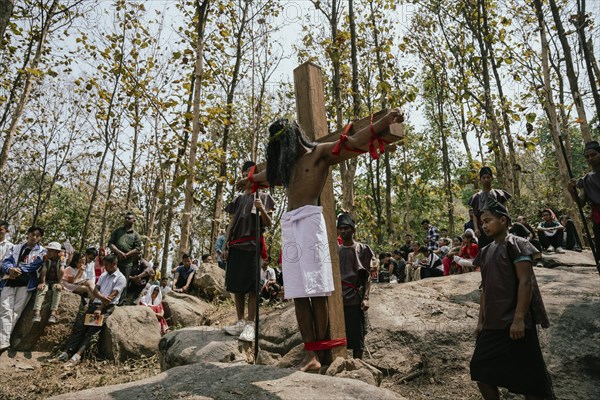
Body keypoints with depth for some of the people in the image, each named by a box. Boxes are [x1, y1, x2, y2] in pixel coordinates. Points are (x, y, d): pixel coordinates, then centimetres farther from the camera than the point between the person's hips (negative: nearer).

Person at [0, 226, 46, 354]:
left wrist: (18, 269, -13)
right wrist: (11, 269, -14)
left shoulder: (42, 251, 10)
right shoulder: (16, 247, 19)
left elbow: (34, 266, -3)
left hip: (26, 283, -2)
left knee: (16, 311, -9)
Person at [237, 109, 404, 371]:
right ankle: (310, 354, 1)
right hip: (289, 224, 7)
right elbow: (270, 172, 47)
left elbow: (354, 142, -4)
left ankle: (319, 354, -4)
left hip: (309, 220, -7)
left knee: (316, 292, -8)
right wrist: (250, 179, 64)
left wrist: (387, 120, -15)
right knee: (299, 294, -1)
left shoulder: (320, 152, 7)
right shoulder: (288, 164, 27)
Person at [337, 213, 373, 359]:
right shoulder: (335, 250, 10)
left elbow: (367, 276, -1)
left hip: (355, 300, -3)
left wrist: (365, 298, -10)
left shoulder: (362, 249, 1)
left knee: (357, 338, 5)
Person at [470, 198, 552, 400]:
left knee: (527, 375, 3)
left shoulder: (515, 244, -8)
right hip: (492, 324, 8)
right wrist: (481, 320, 13)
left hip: (514, 323, -7)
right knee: (480, 369, 9)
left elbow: (525, 282, -16)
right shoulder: (486, 251, 13)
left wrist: (519, 319, -21)